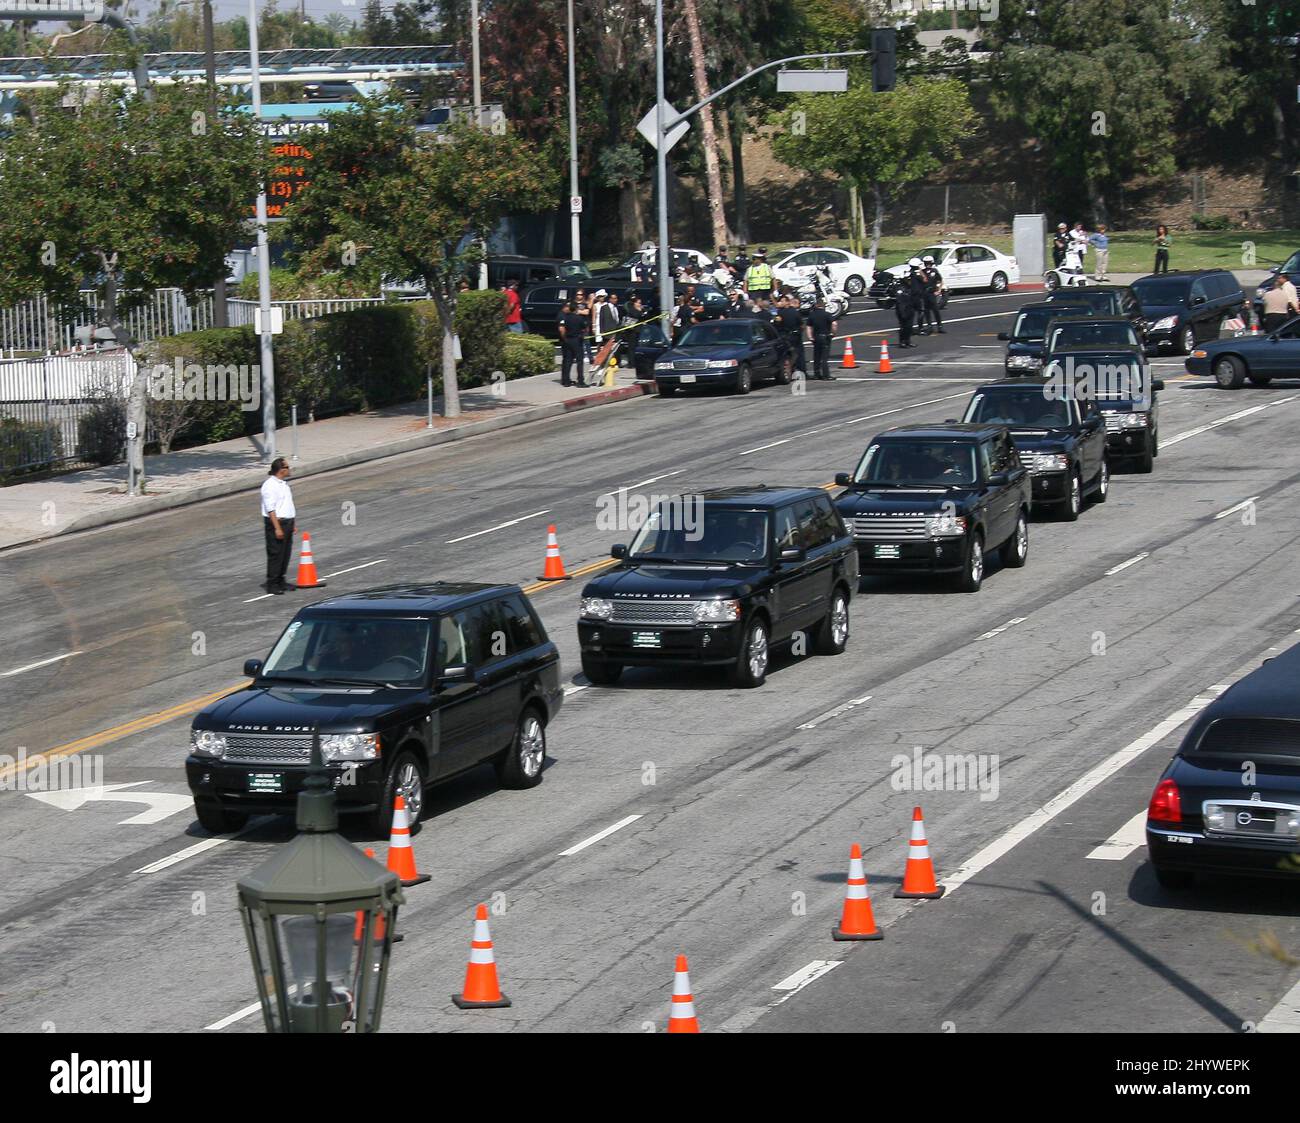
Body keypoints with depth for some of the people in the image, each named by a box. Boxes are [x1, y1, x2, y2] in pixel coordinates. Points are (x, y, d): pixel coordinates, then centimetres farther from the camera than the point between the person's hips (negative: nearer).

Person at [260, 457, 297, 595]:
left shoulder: (284, 484, 14)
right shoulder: (270, 485, -16)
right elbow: (270, 509, -20)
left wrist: (292, 525, 21)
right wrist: (277, 528, -23)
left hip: (286, 522, 9)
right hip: (275, 522, -9)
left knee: (285, 554, 12)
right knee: (276, 555, -6)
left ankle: (280, 582, 21)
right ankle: (271, 584, -1)